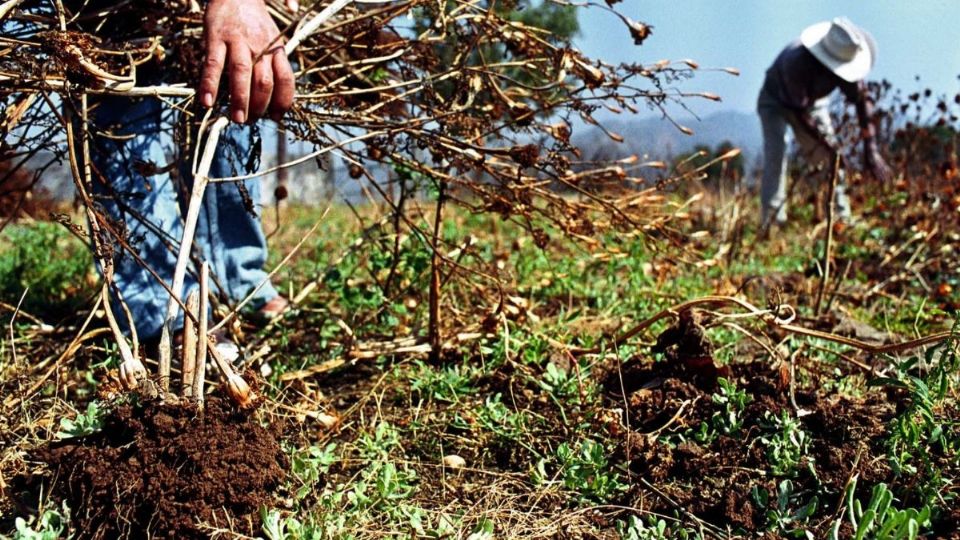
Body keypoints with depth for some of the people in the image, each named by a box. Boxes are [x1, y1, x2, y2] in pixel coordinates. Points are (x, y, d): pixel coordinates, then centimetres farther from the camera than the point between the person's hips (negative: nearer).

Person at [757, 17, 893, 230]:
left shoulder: (845, 59, -25)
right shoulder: (797, 61, -42)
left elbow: (862, 100, -20)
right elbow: (800, 114, -37)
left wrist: (871, 150, -26)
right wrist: (828, 145, -36)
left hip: (813, 102, 6)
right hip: (776, 102, -5)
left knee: (834, 158, -2)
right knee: (775, 157, -24)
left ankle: (842, 219, 5)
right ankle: (772, 223, -26)